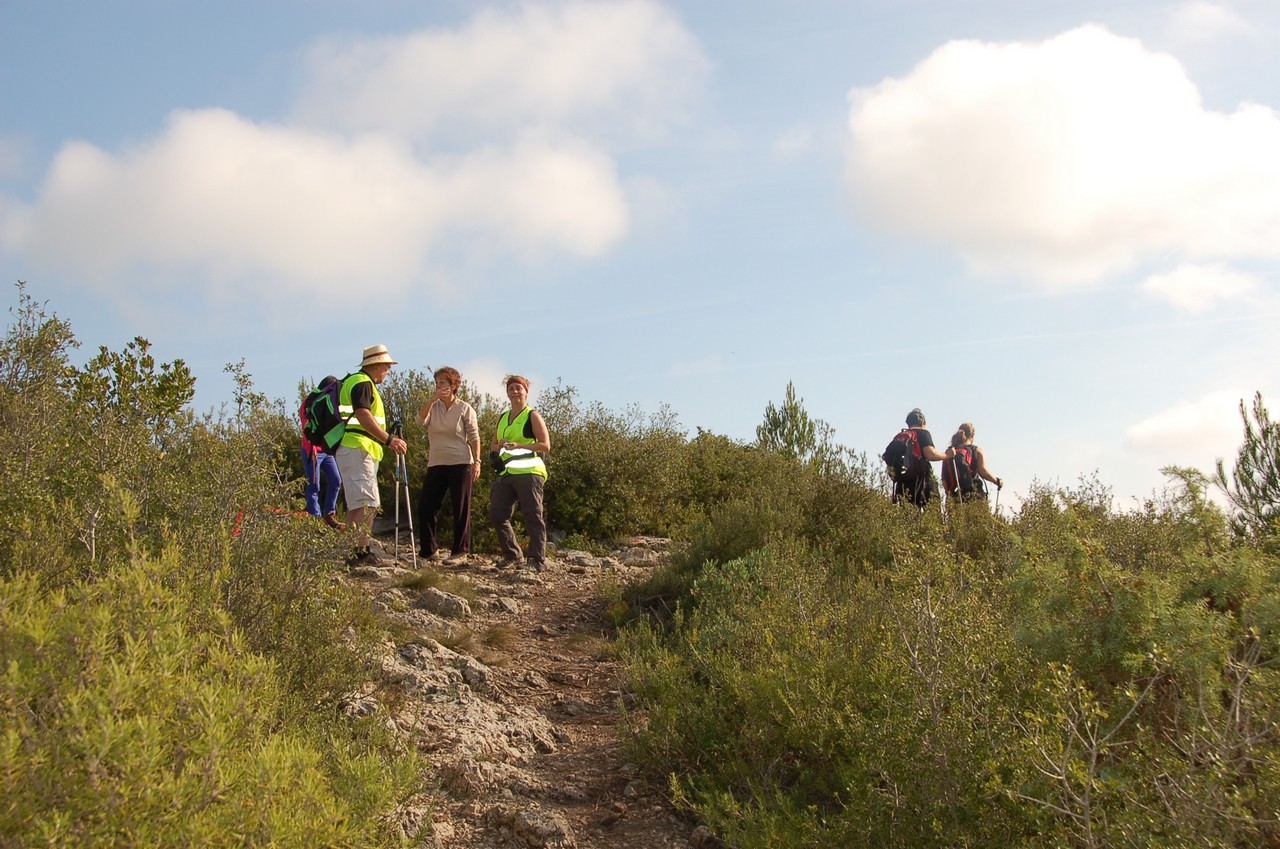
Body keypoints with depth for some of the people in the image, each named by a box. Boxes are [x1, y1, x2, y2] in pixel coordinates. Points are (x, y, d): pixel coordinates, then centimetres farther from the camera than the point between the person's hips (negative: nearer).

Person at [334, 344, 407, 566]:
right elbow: (363, 416, -22)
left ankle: (353, 552, 15)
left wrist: (388, 439, 26)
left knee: (355, 504, 12)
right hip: (357, 449, -11)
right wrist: (389, 439, -26)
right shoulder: (362, 382, -9)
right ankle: (361, 552, -19)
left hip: (355, 450, 11)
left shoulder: (358, 381, 23)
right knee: (367, 504, -15)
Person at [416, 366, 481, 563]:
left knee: (461, 508, -1)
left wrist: (477, 461, -10)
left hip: (460, 463, -4)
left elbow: (474, 437, -2)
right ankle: (428, 549, 12)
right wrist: (433, 399, -17)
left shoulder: (465, 409, 0)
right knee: (425, 506, 1)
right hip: (436, 464, 4)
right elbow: (420, 420, -10)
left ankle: (460, 549, 9)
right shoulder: (433, 407, 10)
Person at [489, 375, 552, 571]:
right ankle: (512, 554, 17)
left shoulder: (532, 416, 1)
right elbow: (492, 447, 24)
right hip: (505, 473, 7)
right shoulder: (503, 418, 21)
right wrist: (499, 446, 0)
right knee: (497, 515, 2)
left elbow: (545, 444, -7)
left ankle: (538, 560, -4)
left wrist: (519, 445, -17)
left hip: (528, 472, -7)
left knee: (533, 517, -7)